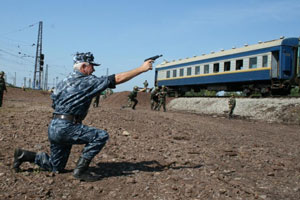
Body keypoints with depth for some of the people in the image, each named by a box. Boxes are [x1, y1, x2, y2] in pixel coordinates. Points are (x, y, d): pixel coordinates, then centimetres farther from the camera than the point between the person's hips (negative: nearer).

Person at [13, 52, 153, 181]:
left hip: (53, 128, 9)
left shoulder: (65, 81, 15)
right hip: (66, 127, -9)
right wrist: (142, 68, -7)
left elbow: (53, 101, 21)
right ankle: (80, 170, -8)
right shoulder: (88, 81, -9)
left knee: (56, 168, 21)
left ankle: (23, 155, 20)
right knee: (101, 136, -11)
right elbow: (119, 78, -11)